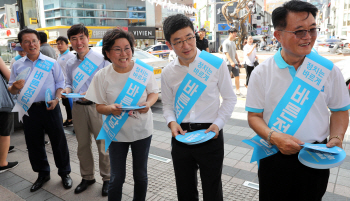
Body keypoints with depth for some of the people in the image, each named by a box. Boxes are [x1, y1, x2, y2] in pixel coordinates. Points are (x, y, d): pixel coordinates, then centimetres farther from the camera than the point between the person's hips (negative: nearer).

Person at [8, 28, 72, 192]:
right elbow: (11, 90, 11)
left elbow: (60, 83, 3)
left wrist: (56, 99, -13)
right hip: (29, 109, 3)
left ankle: (64, 173, 22)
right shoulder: (17, 65, 7)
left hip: (50, 107, -2)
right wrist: (15, 87, -12)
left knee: (58, 141, 4)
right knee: (34, 143, 13)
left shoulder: (51, 63, 1)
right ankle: (43, 174, 33)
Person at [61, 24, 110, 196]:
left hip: (98, 107, -5)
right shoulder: (70, 64, 12)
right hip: (78, 108, 6)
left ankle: (107, 178, 22)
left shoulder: (101, 59, -7)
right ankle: (87, 177, 36)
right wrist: (67, 90, -3)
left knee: (103, 145, 2)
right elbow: (69, 83, 21)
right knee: (82, 145, 17)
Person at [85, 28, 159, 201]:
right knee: (116, 178, 11)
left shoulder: (144, 69, -11)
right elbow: (99, 106, -4)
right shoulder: (102, 76, -11)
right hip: (116, 132, 0)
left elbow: (154, 93, 1)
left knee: (140, 175, 17)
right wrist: (110, 108, -27)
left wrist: (148, 104, -21)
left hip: (142, 130, 1)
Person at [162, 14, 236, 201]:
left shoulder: (216, 63, -8)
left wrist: (218, 123, -11)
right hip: (180, 135, 3)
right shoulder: (168, 72, 0)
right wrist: (171, 122, -8)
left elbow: (230, 98, 1)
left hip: (210, 135, -2)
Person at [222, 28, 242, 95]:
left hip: (234, 63, 8)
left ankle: (237, 90, 10)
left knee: (237, 76, 4)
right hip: (228, 63, -8)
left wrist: (238, 61, 17)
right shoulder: (226, 42, -9)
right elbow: (226, 53, -18)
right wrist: (231, 62, -27)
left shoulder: (233, 43, 16)